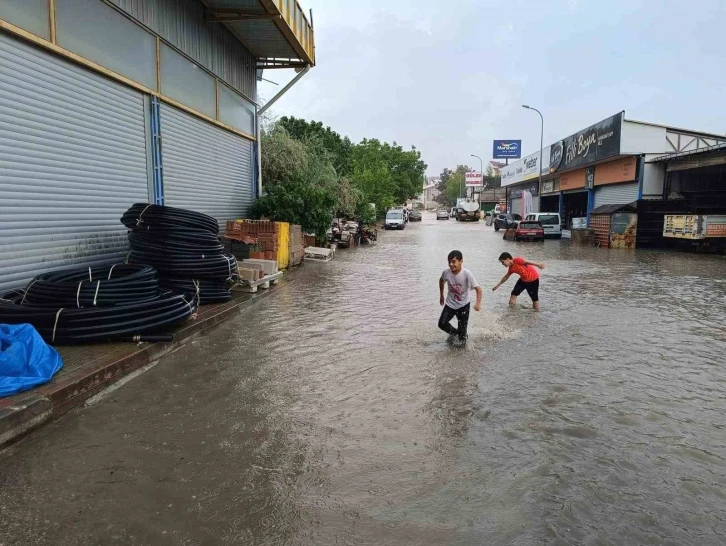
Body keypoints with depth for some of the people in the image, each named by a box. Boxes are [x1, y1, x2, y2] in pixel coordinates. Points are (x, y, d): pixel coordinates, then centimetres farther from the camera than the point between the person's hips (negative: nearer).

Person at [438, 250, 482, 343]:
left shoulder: (467, 274, -27)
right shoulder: (446, 272, -17)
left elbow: (478, 288, -26)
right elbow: (441, 281, 8)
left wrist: (478, 303, -41)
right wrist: (441, 295, 16)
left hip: (463, 304, -3)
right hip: (450, 303, 3)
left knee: (462, 327, 2)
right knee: (442, 323, -4)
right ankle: (454, 333, 26)